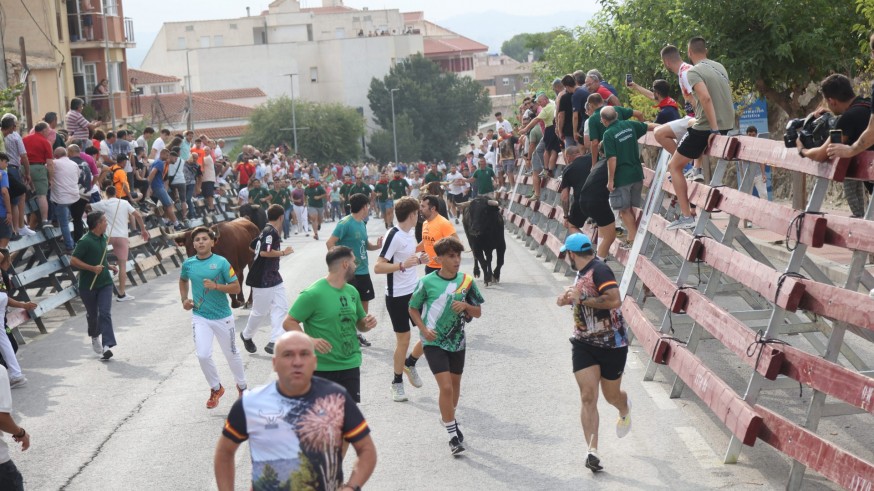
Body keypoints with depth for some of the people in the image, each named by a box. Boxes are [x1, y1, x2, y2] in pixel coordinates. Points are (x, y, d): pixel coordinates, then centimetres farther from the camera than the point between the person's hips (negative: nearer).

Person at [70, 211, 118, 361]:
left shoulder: (103, 238, 8)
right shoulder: (85, 241, -17)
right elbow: (73, 261, -20)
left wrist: (109, 266, 10)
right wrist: (92, 268, -25)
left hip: (104, 282, 5)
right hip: (88, 285, -5)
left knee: (105, 313, -10)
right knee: (92, 314, 12)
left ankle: (106, 345, -18)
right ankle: (95, 337, 40)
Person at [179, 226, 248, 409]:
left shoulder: (221, 262, -11)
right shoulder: (188, 264, 0)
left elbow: (236, 288, -10)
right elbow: (183, 280, 23)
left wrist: (216, 286, -24)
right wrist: (184, 299, 8)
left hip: (223, 317, -2)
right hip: (200, 317, 2)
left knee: (231, 354, 12)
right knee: (203, 355, -11)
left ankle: (242, 387, 36)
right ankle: (216, 389, 13)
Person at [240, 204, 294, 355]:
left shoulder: (265, 231, 11)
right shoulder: (271, 232, -17)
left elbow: (252, 246, 23)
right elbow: (265, 252, -29)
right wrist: (283, 252, -18)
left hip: (273, 278, 10)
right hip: (262, 280, -10)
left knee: (281, 306, 1)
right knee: (260, 312, 3)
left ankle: (274, 342, -2)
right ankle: (246, 336, 27)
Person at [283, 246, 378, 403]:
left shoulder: (352, 292, 8)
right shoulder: (313, 293, -14)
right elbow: (288, 323, -14)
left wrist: (367, 324, -3)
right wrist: (310, 340, -29)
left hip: (351, 365, 6)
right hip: (322, 368, -6)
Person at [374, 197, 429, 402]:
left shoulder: (411, 232, 7)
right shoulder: (393, 236, -18)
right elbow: (378, 267, -21)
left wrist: (419, 260, 5)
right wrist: (403, 265, -30)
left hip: (415, 291, 8)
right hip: (397, 296, -7)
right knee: (404, 340, 1)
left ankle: (410, 364, 29)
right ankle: (397, 383, 19)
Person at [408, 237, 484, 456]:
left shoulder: (466, 282, -2)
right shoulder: (427, 282, -10)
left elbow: (478, 313, 6)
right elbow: (413, 308, 2)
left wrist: (466, 306, -15)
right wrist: (424, 329, -12)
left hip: (457, 341, 4)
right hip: (434, 342, -4)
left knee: (455, 385, 17)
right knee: (446, 387, -14)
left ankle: (449, 418, 44)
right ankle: (454, 436, -5)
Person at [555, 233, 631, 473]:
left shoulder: (600, 270, -18)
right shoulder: (581, 274, 11)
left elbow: (614, 300, -31)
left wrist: (580, 299, -24)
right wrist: (568, 298, 10)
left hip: (612, 343, -6)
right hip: (583, 344, 6)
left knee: (611, 396, 12)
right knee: (588, 397, -9)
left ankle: (625, 410, 49)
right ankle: (592, 451, -12)